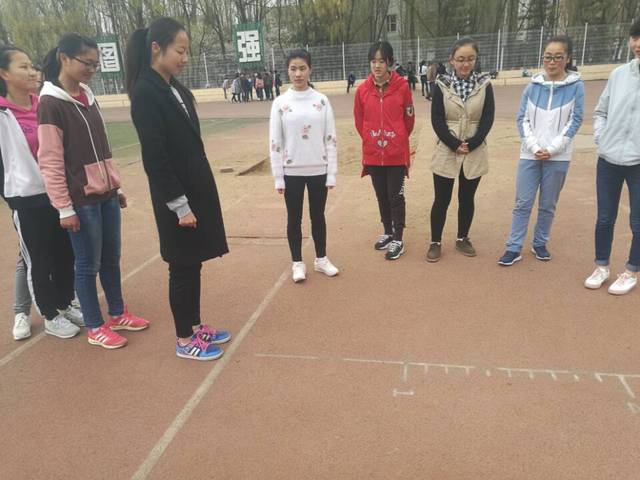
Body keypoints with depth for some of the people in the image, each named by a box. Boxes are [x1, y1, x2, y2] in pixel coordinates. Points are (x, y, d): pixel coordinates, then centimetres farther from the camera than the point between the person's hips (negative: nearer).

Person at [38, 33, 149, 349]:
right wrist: (64, 208, -15)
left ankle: (118, 314, 32)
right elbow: (50, 162, -14)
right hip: (81, 200, -7)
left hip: (106, 195, 7)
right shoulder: (50, 104, -12)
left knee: (111, 258, 16)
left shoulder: (87, 97, 10)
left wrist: (116, 186, 17)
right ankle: (95, 328, 19)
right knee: (89, 264, 4)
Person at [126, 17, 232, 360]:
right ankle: (184, 341, 19)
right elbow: (155, 158, -19)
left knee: (193, 264, 16)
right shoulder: (145, 93, -15)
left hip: (198, 188, 8)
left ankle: (195, 327, 31)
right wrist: (180, 206, -18)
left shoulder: (176, 89, 11)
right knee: (182, 267, 3)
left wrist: (199, 196, 13)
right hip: (176, 197, -8)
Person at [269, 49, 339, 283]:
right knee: (294, 218, 9)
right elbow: (274, 142, -2)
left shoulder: (322, 100, -1)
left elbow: (331, 138, 0)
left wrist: (332, 173, -3)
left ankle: (321, 259, 29)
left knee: (318, 216, 13)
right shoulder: (280, 103, -3)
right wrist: (278, 177, -4)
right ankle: (297, 263, 23)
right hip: (292, 172, 0)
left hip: (318, 170, 1)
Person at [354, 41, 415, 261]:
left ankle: (398, 240, 14)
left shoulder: (402, 86, -9)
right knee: (381, 195, 15)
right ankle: (387, 232, 33)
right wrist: (370, 139, 12)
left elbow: (409, 118, 1)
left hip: (396, 153, -3)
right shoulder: (363, 90, -3)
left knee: (396, 196, 3)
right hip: (373, 153, 3)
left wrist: (399, 139, 10)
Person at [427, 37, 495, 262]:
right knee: (442, 199, 3)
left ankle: (462, 238, 28)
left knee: (467, 198, 12)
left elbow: (488, 119, -2)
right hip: (446, 152, -1)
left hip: (475, 153, 2)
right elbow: (436, 120, -7)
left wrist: (471, 145, -13)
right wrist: (454, 144, -14)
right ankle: (435, 242, 16)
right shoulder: (442, 84, -2)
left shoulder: (484, 84, 1)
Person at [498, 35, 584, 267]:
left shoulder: (576, 86, -3)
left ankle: (540, 244, 26)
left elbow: (574, 121, -4)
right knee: (522, 203, 2)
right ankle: (514, 248, 8)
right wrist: (534, 147, -9)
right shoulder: (533, 85, 1)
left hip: (558, 157, -1)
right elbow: (522, 119, 2)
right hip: (529, 154, 1)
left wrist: (551, 149, -11)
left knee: (548, 205, 11)